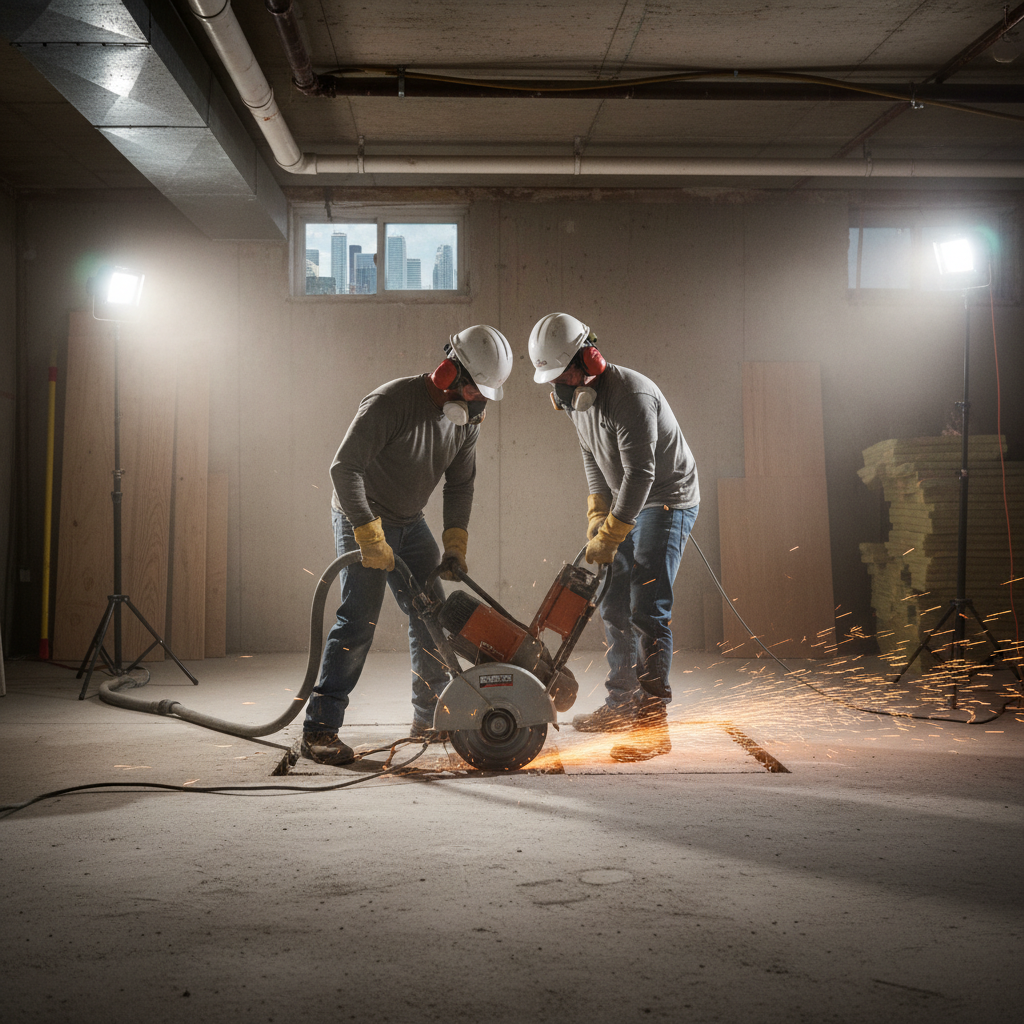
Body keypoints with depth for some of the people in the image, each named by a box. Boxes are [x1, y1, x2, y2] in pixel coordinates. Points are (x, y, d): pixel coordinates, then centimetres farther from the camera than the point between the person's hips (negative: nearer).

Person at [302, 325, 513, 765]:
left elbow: (460, 485, 7)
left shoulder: (467, 420, -3)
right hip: (361, 518, -7)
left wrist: (455, 543, -3)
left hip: (409, 522, 7)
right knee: (358, 619, -15)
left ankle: (429, 716, 20)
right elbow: (344, 469, -29)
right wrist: (370, 537, -31)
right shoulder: (390, 402, -27)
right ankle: (319, 729, -12)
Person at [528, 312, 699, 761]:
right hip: (627, 507, 9)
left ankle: (653, 724, -15)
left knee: (647, 611, -17)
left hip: (667, 502, -9)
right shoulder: (577, 397, 3)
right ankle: (623, 704, 26)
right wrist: (597, 514, 7)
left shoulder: (632, 395, -27)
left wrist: (609, 537, -24)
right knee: (614, 608, 13)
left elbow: (640, 474, -28)